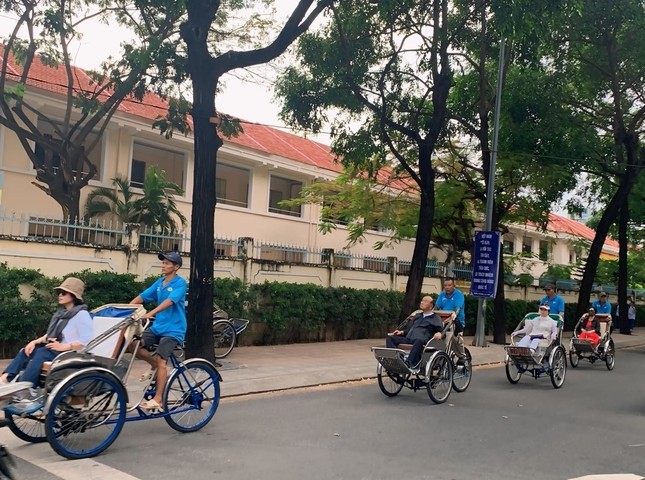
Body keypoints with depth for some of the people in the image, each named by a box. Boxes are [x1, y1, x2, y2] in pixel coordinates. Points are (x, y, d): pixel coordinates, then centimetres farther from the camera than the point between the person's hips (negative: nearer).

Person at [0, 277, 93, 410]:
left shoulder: (82, 315, -11)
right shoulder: (61, 313, 17)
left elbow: (86, 341, -21)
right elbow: (49, 335, 20)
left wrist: (63, 347, -24)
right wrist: (35, 341, 2)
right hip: (53, 349, 9)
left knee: (41, 353, -31)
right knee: (25, 351, -5)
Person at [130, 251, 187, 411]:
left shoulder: (180, 283, -11)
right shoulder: (159, 282, 11)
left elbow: (169, 301, -27)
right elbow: (141, 297, 9)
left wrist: (150, 313, -39)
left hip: (173, 329, -7)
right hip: (157, 327, 7)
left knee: (160, 360, -18)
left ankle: (157, 399, -11)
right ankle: (154, 366, 14)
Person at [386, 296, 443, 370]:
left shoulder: (435, 318, 16)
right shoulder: (417, 316, 34)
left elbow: (441, 330, 4)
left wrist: (439, 333, -20)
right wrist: (402, 332, 15)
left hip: (422, 340, -6)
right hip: (408, 339, 6)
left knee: (419, 341, -42)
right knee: (390, 337, -16)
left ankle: (409, 363, -54)